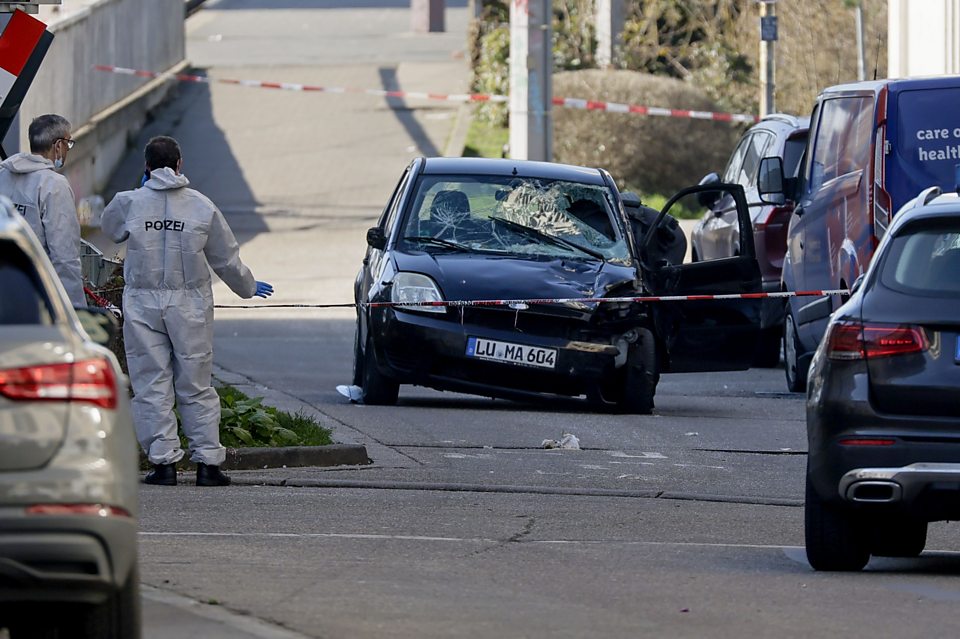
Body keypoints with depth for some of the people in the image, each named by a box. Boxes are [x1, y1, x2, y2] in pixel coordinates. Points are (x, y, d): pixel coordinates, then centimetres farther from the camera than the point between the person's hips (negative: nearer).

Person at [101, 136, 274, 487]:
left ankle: (163, 461, -1)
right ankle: (208, 462, 5)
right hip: (190, 305, 1)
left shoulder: (129, 203, -5)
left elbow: (111, 229, 19)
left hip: (142, 304, -1)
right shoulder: (202, 207, -2)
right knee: (196, 388, 7)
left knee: (151, 386, 3)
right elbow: (226, 259, 7)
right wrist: (249, 288, 26)